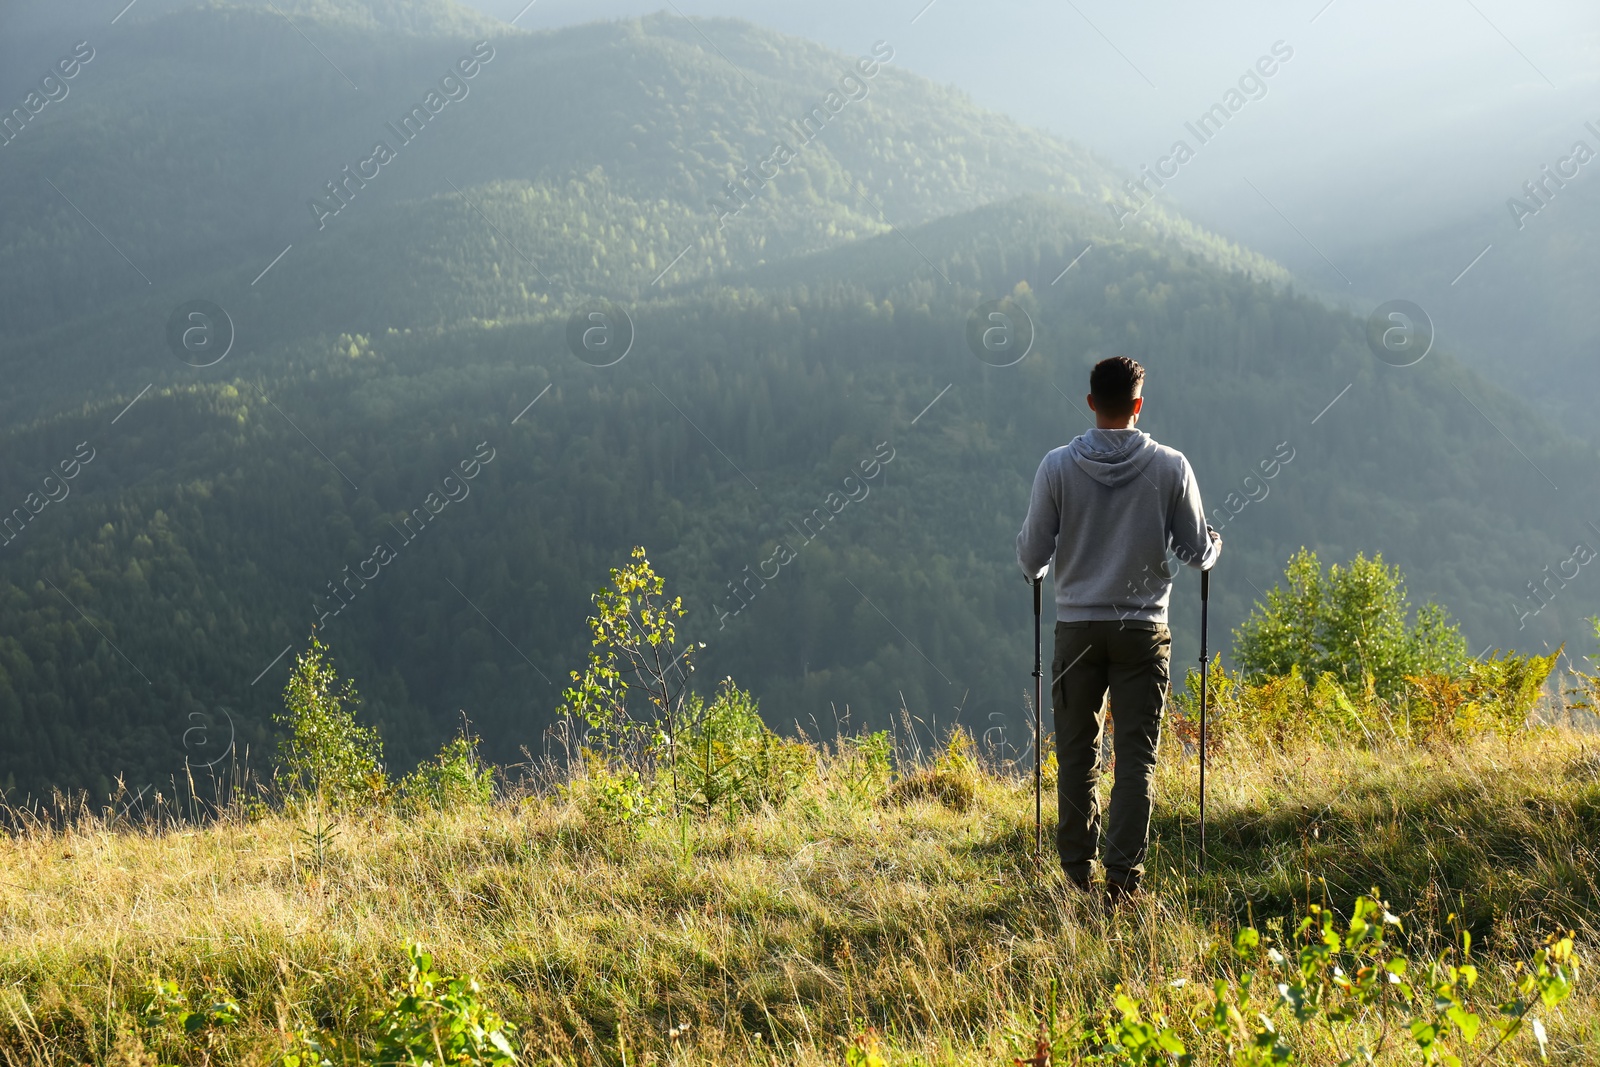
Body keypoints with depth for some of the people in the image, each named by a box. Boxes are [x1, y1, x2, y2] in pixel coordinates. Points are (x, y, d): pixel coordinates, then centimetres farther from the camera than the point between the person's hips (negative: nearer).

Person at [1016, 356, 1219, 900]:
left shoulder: (1058, 466, -5)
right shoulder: (1170, 467, -5)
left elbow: (1032, 559, -2)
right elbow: (1198, 553, 2)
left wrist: (1031, 553, 22)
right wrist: (1215, 542, 25)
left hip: (1077, 627, 1)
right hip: (1143, 629, 0)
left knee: (1077, 754, 10)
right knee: (1136, 756, 3)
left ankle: (1077, 870, 14)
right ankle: (1123, 871, -3)